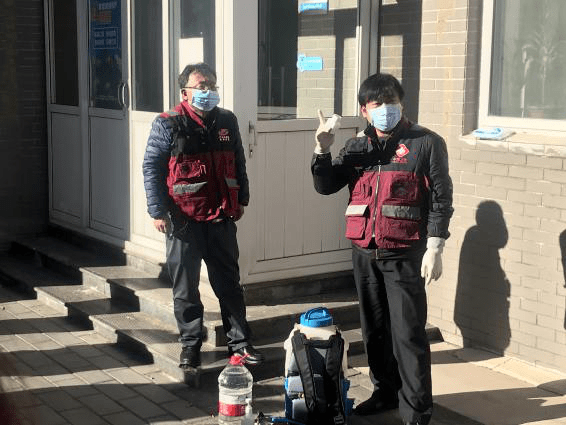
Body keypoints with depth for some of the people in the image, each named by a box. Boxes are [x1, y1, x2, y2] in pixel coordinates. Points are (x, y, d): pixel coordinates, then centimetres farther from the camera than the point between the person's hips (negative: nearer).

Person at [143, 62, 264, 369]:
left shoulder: (227, 122, 7)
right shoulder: (168, 125, -7)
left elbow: (239, 163, 16)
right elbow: (151, 168, -7)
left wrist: (241, 200, 15)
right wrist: (158, 211, -11)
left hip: (222, 217, 4)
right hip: (183, 219, -3)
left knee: (229, 282, 11)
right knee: (185, 286, 6)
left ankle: (239, 342, 21)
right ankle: (190, 345, 20)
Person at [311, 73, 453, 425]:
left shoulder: (426, 143, -3)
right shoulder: (357, 147, 11)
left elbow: (441, 199, -6)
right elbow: (326, 186, 9)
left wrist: (434, 247, -12)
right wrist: (322, 150, -7)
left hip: (404, 254, -5)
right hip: (364, 253, 5)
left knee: (407, 334, -5)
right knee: (375, 330, 15)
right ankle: (386, 392, 31)